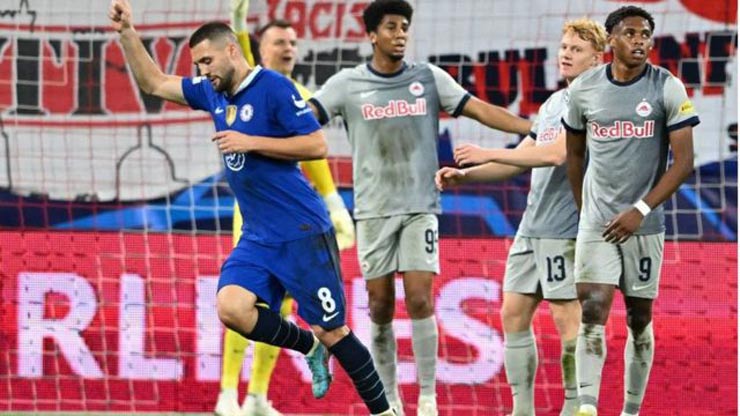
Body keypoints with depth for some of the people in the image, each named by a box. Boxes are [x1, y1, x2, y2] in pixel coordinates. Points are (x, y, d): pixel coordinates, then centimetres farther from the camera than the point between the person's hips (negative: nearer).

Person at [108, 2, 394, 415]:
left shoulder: (273, 87, -11)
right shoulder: (212, 92, 11)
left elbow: (317, 145, -15)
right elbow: (153, 83, 21)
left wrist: (250, 143, -17)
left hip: (303, 233, -7)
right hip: (258, 238, 7)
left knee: (332, 331, -4)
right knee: (231, 307, -16)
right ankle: (310, 347, 8)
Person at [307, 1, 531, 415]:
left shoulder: (429, 78, 3)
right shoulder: (347, 84, 1)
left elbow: (481, 110, 1)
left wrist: (535, 128, -7)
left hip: (420, 206, 0)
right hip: (374, 209, 0)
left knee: (420, 300, -9)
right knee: (381, 306, 2)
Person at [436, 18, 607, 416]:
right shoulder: (552, 104, 18)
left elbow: (557, 153, -22)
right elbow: (519, 159, 21)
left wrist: (488, 154, -21)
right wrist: (464, 175, 7)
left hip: (567, 228, -9)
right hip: (531, 227, 9)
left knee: (567, 317, -6)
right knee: (513, 313, 6)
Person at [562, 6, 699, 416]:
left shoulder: (668, 89, -5)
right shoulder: (584, 89, 2)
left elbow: (684, 160, -8)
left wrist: (642, 209, -15)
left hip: (644, 224, -1)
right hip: (596, 224, 1)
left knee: (640, 320, 7)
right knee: (592, 315, -12)